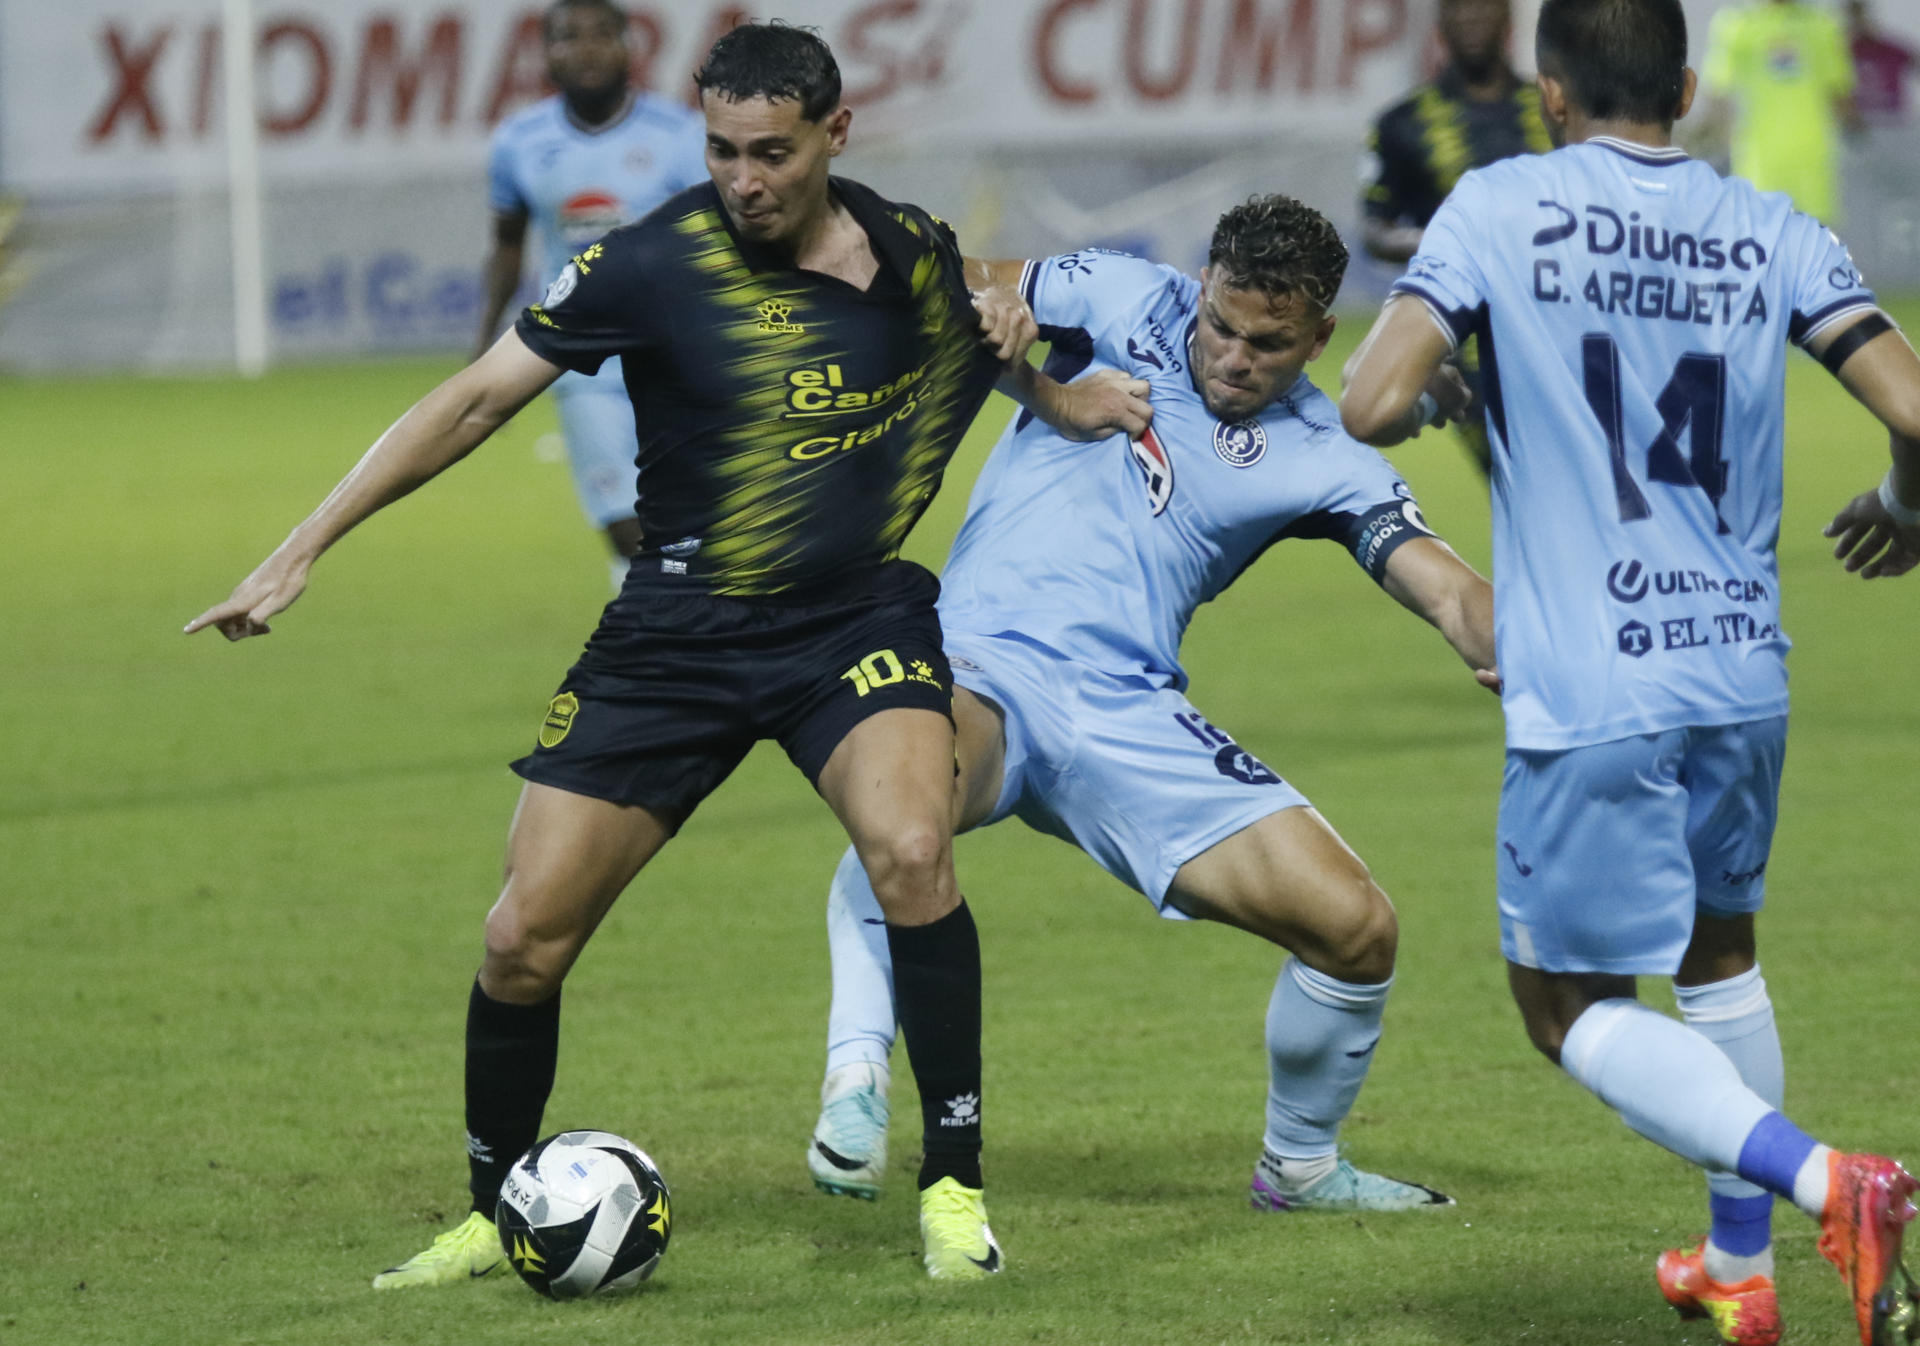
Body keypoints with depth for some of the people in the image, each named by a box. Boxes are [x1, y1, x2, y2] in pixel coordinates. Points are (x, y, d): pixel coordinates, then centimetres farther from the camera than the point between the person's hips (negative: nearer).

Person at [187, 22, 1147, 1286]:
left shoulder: (912, 252, -3)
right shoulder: (653, 265, -14)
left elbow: (985, 334, 24)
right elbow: (476, 400, -9)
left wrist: (1062, 399, 7)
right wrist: (303, 549, -13)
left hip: (859, 619, 1)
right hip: (674, 642, 0)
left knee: (912, 853, -28)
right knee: (526, 937, -4)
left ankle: (956, 1185, -12)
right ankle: (494, 1215, 21)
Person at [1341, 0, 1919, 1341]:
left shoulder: (1501, 209, -5)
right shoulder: (1772, 233, 3)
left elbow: (1372, 404, -13)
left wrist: (1423, 408, 11)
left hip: (1591, 696, -5)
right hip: (1743, 675, 5)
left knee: (1571, 1004, 5)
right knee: (1719, 947, 27)